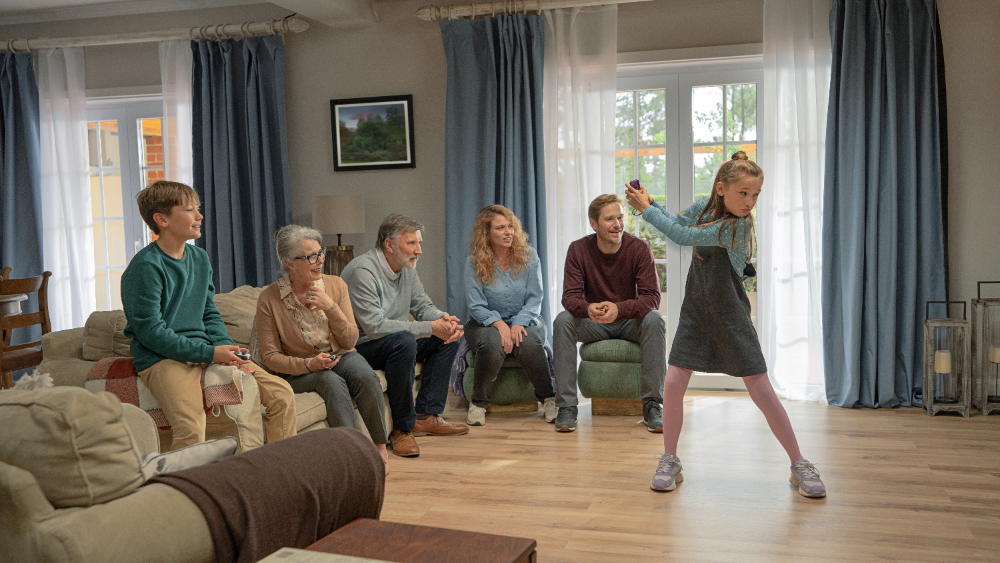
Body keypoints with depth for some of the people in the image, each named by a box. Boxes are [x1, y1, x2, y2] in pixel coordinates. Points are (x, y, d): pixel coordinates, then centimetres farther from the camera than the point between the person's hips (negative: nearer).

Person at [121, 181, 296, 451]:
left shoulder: (200, 258, 13)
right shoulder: (146, 267, -11)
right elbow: (151, 332, -15)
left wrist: (226, 348, -2)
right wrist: (209, 353, -18)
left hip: (207, 352, 8)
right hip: (163, 358, -7)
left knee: (282, 395, -2)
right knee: (191, 432, -33)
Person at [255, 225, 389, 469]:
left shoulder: (335, 285, -2)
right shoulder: (269, 299, -11)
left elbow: (350, 341, -3)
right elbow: (270, 356, -8)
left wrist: (331, 308, -19)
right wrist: (309, 364, -24)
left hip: (339, 357, 3)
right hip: (297, 371, -3)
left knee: (367, 378, -30)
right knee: (332, 382, -35)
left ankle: (380, 447, -15)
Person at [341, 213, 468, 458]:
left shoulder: (407, 268, 5)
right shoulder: (362, 271, -23)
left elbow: (422, 305, 12)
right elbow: (374, 326, -30)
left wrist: (443, 318, -13)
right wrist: (429, 328, -29)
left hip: (396, 344, 9)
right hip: (360, 348, -9)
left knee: (449, 337, 1)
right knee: (404, 341, -36)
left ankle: (425, 416, -2)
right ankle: (402, 429, -25)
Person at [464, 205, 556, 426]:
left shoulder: (528, 256, -1)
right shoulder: (475, 262, -6)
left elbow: (535, 299, -4)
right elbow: (477, 306, -8)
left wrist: (518, 324, -21)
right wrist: (499, 324, -26)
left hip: (524, 320, 1)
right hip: (487, 323, -1)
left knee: (528, 342, -34)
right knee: (492, 343, -35)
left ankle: (549, 399, -13)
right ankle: (478, 403, -15)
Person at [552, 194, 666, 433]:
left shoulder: (639, 248, -14)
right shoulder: (578, 249, -10)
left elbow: (651, 297, -20)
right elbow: (570, 296, -15)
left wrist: (619, 309, -39)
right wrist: (588, 309, -40)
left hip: (631, 322, -1)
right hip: (594, 324, 1)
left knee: (654, 319, -32)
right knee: (562, 320, -28)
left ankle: (652, 405, -25)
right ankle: (567, 406, -24)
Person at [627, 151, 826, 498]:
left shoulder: (737, 225, -22)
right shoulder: (705, 207, -1)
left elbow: (682, 236, -21)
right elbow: (679, 222, 19)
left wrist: (646, 209, -10)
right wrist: (649, 202, 2)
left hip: (730, 316, -5)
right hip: (695, 312, 5)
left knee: (761, 391, -3)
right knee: (673, 384, -3)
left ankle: (799, 465, 11)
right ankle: (669, 463, 13)